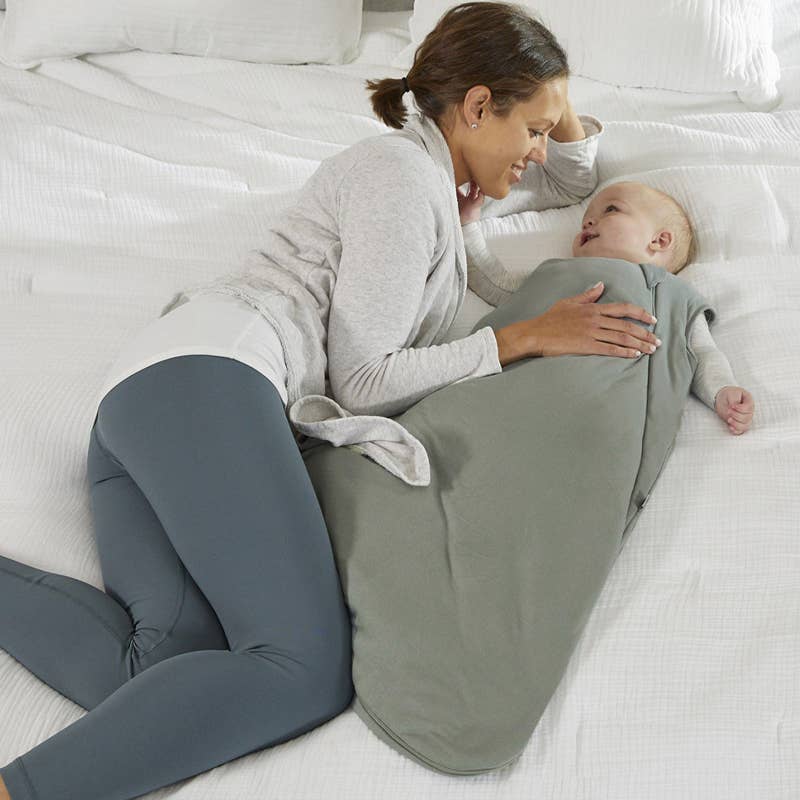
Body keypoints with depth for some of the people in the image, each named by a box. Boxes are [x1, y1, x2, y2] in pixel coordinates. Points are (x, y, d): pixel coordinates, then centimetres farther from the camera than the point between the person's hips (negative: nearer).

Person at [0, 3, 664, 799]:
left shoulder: (421, 157, 31)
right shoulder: (403, 175, 0)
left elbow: (571, 179, 48)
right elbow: (363, 379, -4)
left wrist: (562, 116, 25)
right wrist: (525, 338, -3)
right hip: (208, 377, -10)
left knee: (158, 668, -17)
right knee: (307, 671, -23)